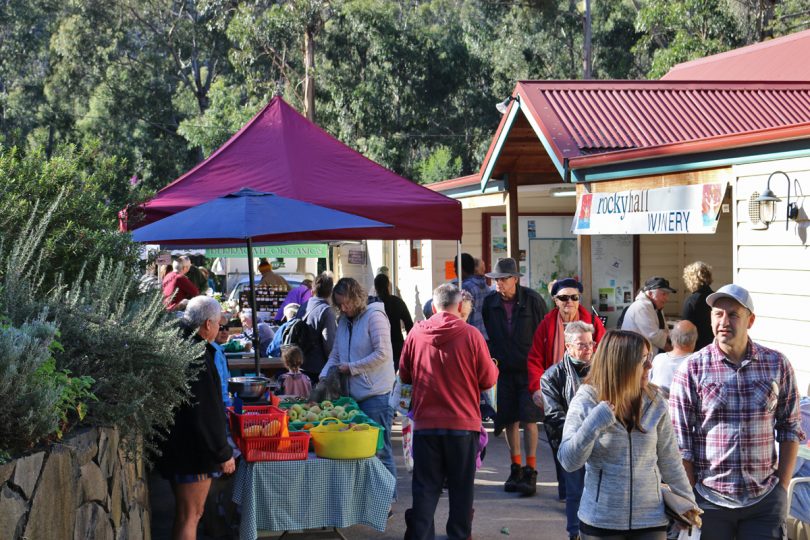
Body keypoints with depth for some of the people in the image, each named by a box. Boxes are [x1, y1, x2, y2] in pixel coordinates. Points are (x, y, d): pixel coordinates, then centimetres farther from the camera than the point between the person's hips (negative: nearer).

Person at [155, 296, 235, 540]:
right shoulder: (197, 356, -23)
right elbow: (206, 413, -23)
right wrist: (223, 453, -15)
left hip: (176, 445, 10)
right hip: (192, 452, -10)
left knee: (189, 513, 19)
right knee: (190, 515, -1)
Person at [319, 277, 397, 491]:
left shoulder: (374, 316, -9)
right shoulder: (344, 321, 15)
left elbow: (382, 354, -16)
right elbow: (335, 356, 19)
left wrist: (352, 368, -13)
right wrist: (324, 376, 1)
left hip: (375, 394, -8)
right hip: (353, 394, 8)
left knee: (379, 450, -2)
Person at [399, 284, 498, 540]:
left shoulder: (416, 333, -3)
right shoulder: (471, 335, -10)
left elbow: (405, 375, 9)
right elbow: (489, 380, -4)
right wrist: (494, 367, 18)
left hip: (425, 423, 2)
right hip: (463, 423, -1)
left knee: (425, 488, 10)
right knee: (461, 487, 11)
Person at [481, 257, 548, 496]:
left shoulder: (532, 300, -8)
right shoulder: (490, 303, 1)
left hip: (529, 369, -3)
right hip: (504, 369, 3)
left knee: (528, 419, -8)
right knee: (510, 420, 7)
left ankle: (530, 472, -4)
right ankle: (516, 468, 19)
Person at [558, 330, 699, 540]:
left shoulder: (654, 402, 0)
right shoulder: (586, 401, -7)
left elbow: (668, 458, 10)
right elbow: (568, 461, -11)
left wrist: (686, 498, 14)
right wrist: (593, 425, -24)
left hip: (650, 521, 2)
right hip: (600, 522, -2)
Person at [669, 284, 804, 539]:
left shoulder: (777, 365, 2)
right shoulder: (691, 369, -4)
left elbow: (791, 428, 9)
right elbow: (680, 441, -2)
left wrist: (782, 485, 3)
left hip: (765, 499, 1)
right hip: (709, 499, -1)